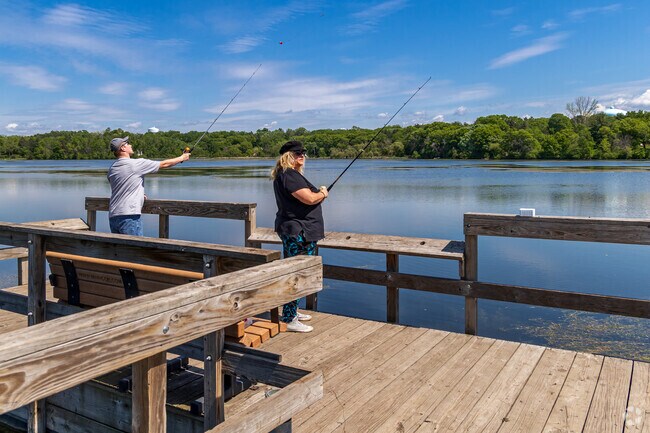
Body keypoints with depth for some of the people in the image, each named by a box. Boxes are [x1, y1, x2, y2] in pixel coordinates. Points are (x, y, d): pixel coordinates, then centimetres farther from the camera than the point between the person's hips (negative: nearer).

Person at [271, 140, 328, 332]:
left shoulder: (293, 174, 19)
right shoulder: (288, 175, -16)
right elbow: (310, 199, -23)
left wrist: (318, 193, 11)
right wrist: (322, 193, -3)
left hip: (301, 231, 11)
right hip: (297, 232, -11)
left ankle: (292, 312, 30)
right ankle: (289, 320, -1)